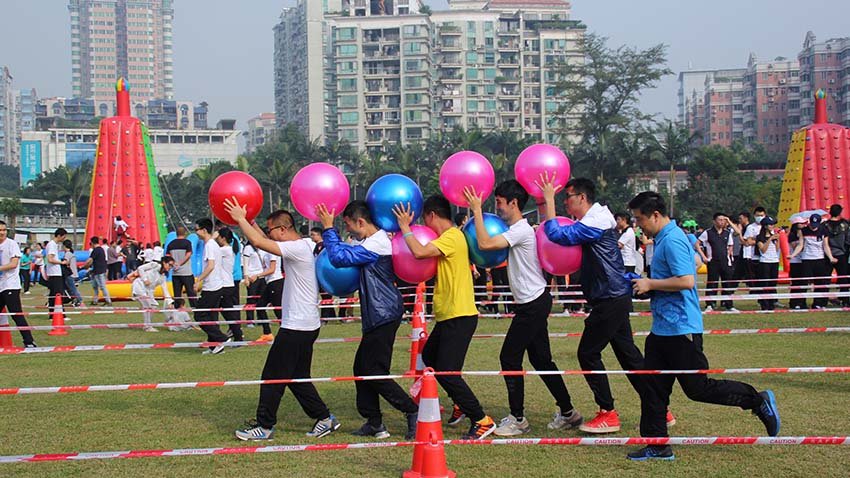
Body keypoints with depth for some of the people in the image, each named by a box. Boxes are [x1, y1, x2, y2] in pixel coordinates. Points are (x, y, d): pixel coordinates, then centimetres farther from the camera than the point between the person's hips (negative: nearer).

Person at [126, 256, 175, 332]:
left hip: (148, 291, 8)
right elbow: (140, 268, -9)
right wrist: (145, 279, -16)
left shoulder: (163, 277, 14)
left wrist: (169, 302, -1)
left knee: (154, 306, 0)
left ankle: (148, 325, 12)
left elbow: (165, 290, 9)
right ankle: (147, 327, -8)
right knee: (148, 306, -14)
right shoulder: (155, 265, -5)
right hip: (140, 286, -8)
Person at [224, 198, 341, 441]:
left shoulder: (298, 248, -17)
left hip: (297, 328, -10)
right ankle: (325, 419, 17)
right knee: (298, 377, 15)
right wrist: (249, 221, 17)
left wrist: (240, 219, -10)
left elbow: (259, 242, -22)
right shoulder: (302, 247, 13)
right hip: (306, 325, 10)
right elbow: (264, 240, 23)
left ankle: (264, 426, 7)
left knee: (273, 376, -1)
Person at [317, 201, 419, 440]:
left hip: (383, 316, -11)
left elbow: (340, 257, -26)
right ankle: (374, 422, 15)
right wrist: (330, 236, 14)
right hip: (378, 315, 11)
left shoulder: (375, 245, -18)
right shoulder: (380, 240, 15)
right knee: (362, 368, 11)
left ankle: (413, 413, -2)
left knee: (374, 371, -7)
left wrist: (328, 228, -15)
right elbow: (347, 251, 29)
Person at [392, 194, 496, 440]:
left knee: (446, 371, -11)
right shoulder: (449, 238, 16)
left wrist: (405, 227, -13)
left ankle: (482, 421, -5)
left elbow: (420, 252, -28)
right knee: (429, 358, 22)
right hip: (448, 316, 11)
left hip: (460, 316, -11)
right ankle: (462, 404, 32)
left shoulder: (452, 237, -16)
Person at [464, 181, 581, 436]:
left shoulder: (521, 230, -17)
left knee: (509, 358, -4)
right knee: (541, 359, 13)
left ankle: (517, 419, 3)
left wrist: (477, 211, -19)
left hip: (532, 305, -10)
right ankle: (568, 413, 19)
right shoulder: (517, 229, 15)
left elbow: (485, 243, -27)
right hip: (535, 302, 10)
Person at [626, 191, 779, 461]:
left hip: (681, 329, -10)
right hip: (663, 328, 10)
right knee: (653, 387, 8)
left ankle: (758, 401, 12)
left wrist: (650, 284, -17)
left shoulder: (673, 241, -18)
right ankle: (657, 446, 14)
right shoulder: (663, 239, 14)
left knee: (697, 388, -2)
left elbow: (686, 281, -26)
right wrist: (647, 284, 11)